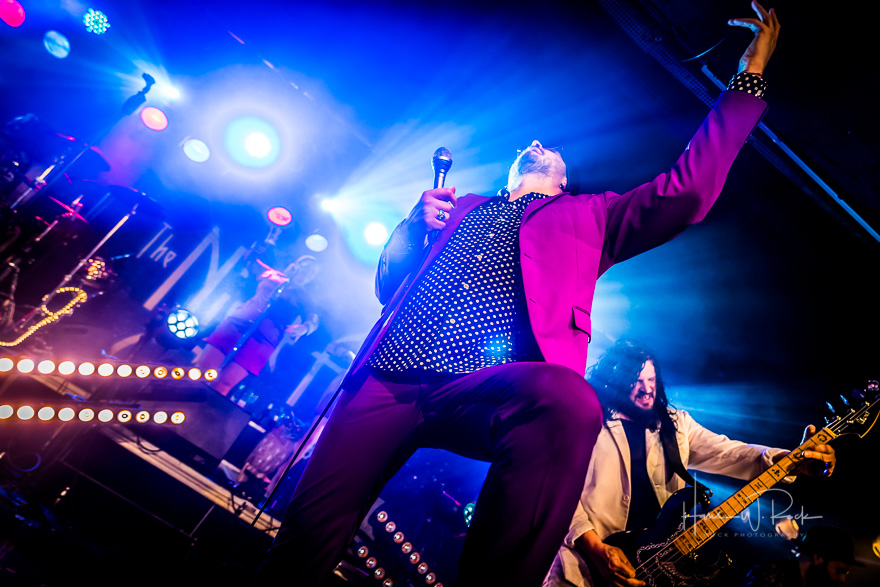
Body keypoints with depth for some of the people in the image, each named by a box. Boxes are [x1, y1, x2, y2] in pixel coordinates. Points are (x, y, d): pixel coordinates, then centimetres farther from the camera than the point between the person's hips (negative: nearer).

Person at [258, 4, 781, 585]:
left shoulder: (588, 215, 24)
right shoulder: (460, 207, 28)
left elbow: (688, 189, 13)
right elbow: (387, 284, 25)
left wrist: (751, 74, 17)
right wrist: (415, 224, 6)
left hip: (487, 388, -2)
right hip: (389, 379, 3)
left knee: (569, 401, -35)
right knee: (310, 526, -5)